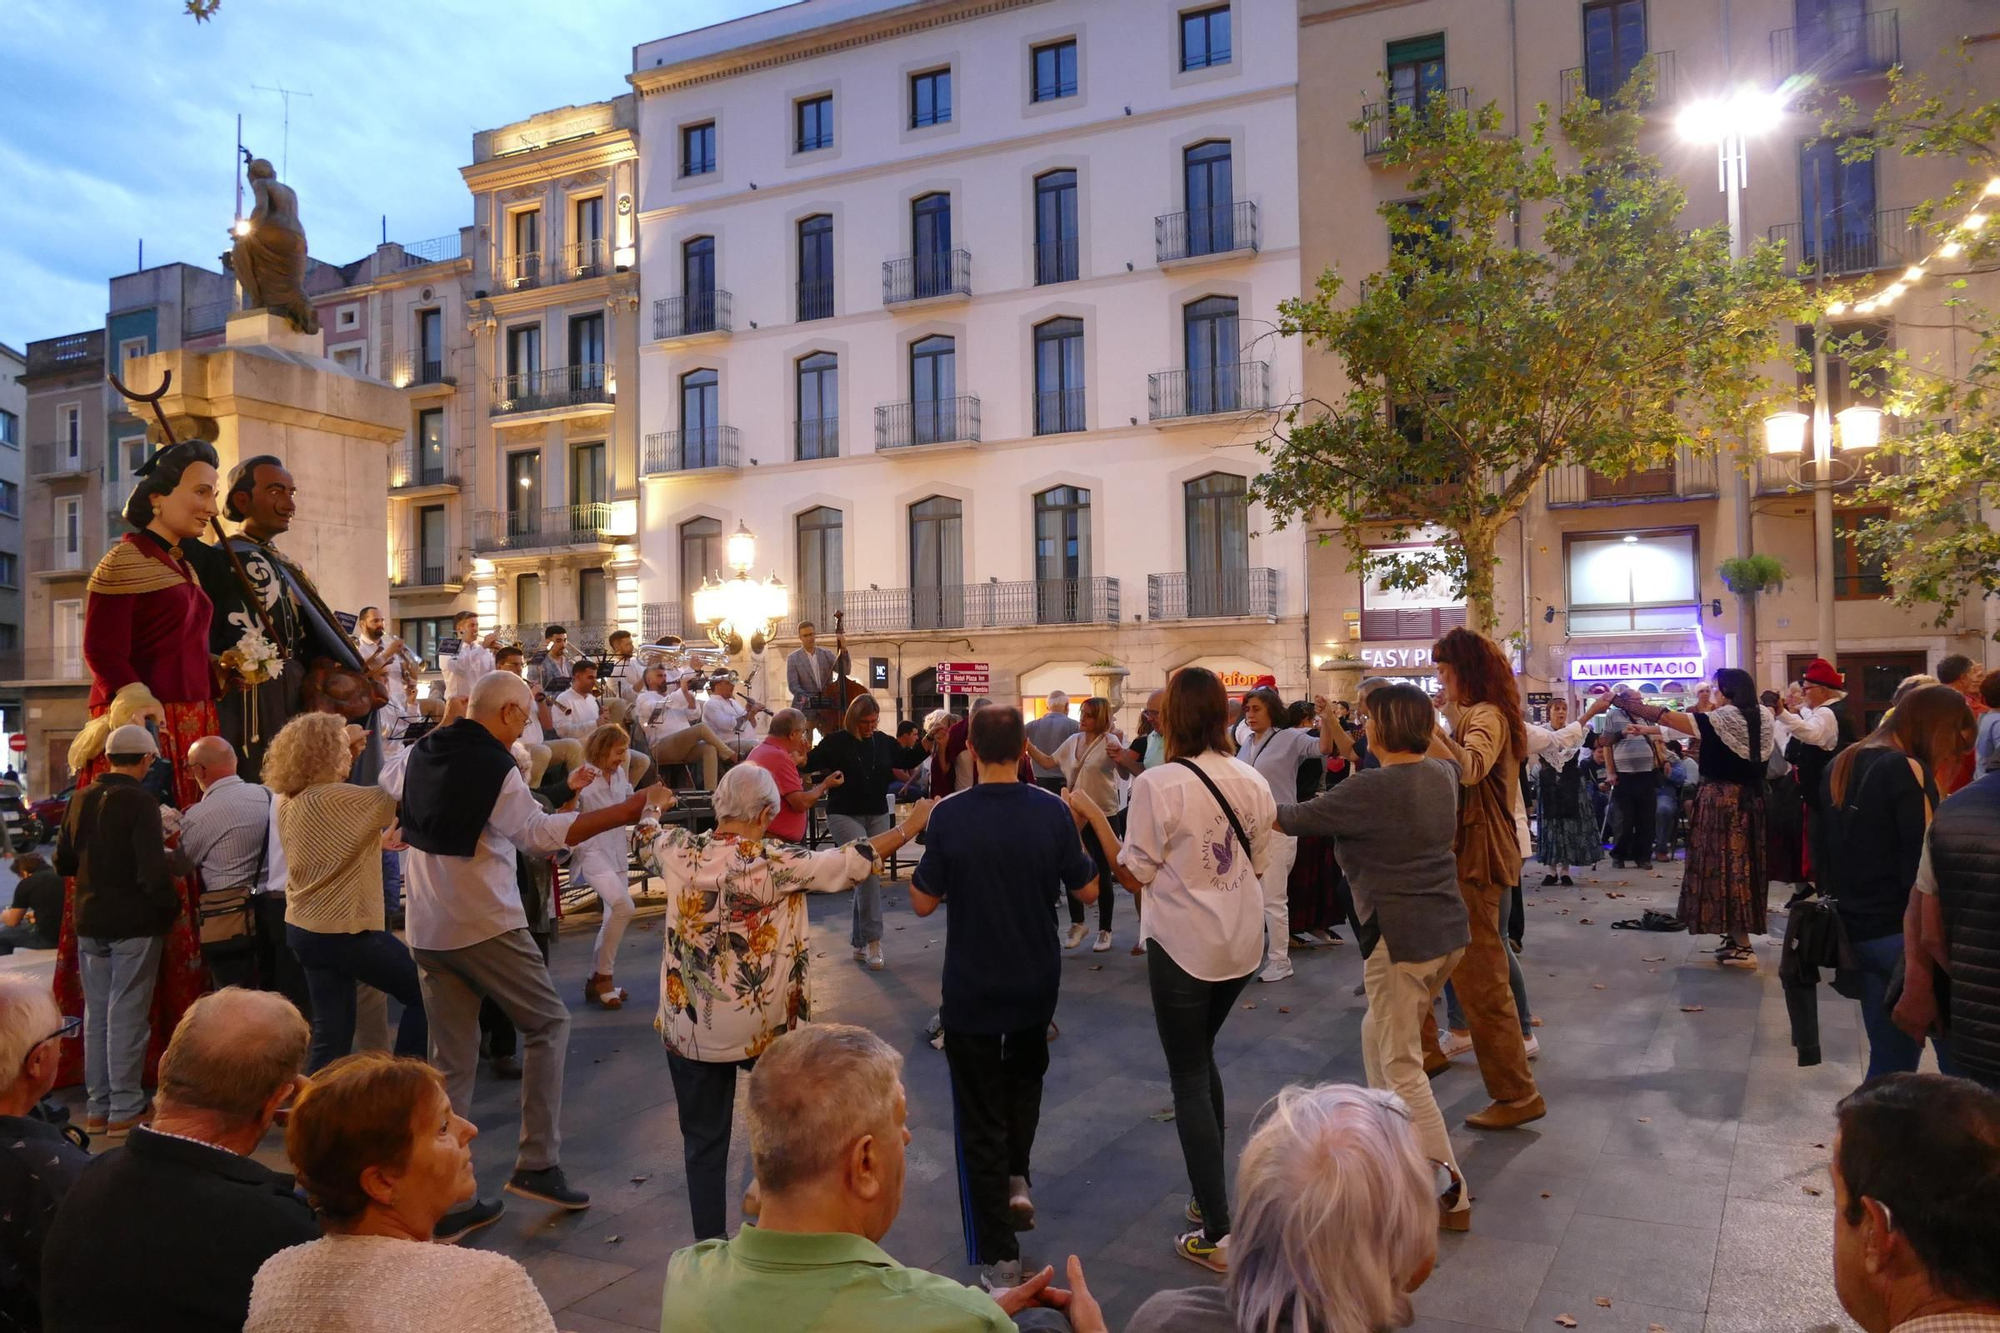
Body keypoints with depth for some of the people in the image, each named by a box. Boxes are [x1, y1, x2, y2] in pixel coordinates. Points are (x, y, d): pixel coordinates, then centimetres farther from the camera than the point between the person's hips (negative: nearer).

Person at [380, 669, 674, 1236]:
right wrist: (628, 810, -28)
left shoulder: (418, 754, 8)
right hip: (486, 926, -7)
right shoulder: (495, 767, -15)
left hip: (426, 929, 7)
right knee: (549, 1022, 8)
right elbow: (540, 832, -26)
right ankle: (537, 1164, 4)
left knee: (451, 1060, 11)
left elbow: (387, 786, 30)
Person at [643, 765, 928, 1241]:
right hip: (765, 1025, -1)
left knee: (704, 1143, 13)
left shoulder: (678, 851, -8)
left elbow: (644, 841, 16)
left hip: (689, 1028, 2)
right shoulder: (779, 863, -16)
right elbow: (855, 860, -8)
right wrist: (909, 827, 6)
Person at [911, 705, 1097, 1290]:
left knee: (981, 1114, 8)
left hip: (971, 986, -2)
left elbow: (923, 903, -9)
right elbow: (1087, 891, -3)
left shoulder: (950, 815, -17)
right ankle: (1017, 1179, 26)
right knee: (1025, 1073, 33)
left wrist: (920, 857, 8)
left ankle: (1000, 1260, 11)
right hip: (1036, 981, 2)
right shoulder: (1053, 812, -12)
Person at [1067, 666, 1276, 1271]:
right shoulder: (1253, 781, -1)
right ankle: (1213, 1192, 33)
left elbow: (1133, 876, -14)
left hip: (1183, 944, -6)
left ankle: (1217, 1233, 7)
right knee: (1202, 1057, 24)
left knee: (1189, 1075, 5)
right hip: (1242, 942, 6)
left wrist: (1092, 813, -7)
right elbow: (1258, 863, 8)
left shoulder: (1158, 785, -19)